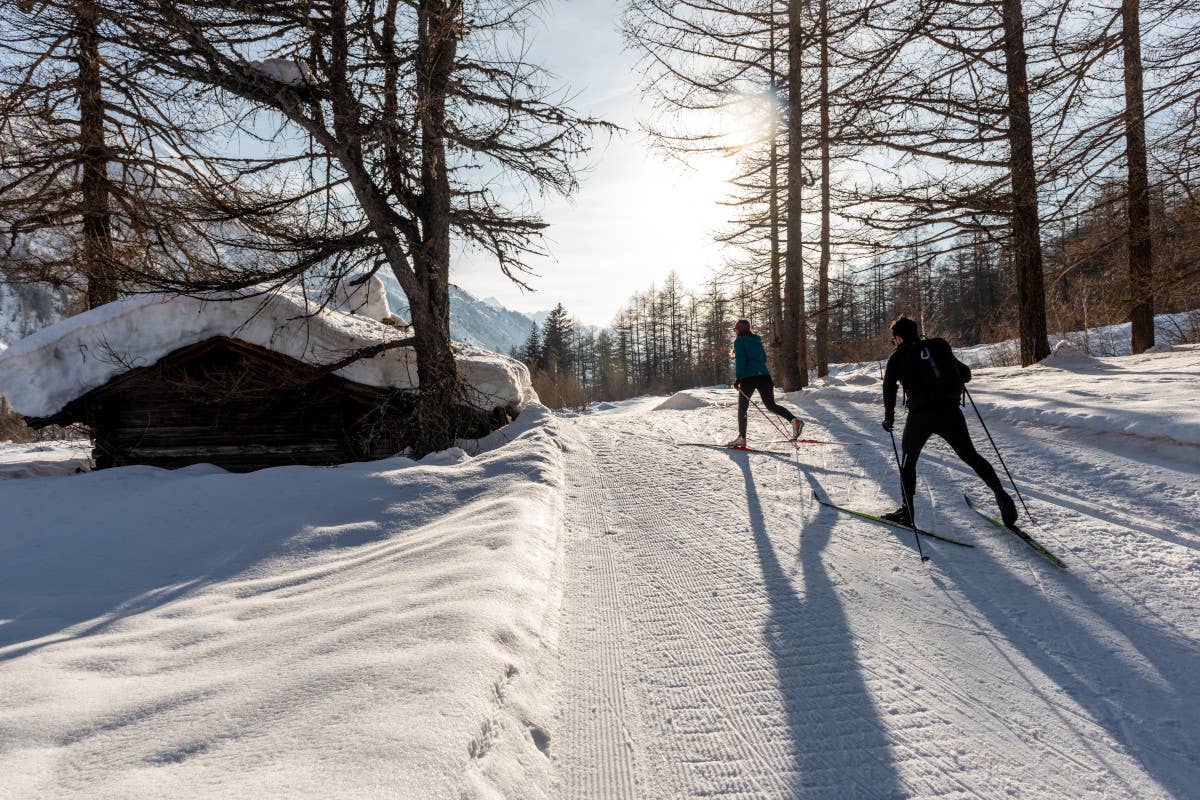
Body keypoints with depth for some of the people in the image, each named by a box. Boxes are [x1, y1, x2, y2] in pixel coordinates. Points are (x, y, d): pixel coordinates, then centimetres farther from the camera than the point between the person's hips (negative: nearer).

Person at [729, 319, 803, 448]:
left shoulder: (739, 341, -1)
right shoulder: (757, 340, 19)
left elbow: (740, 360, -12)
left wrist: (738, 378, -15)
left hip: (748, 378, -6)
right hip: (764, 376, 6)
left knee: (742, 408, 5)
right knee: (771, 405, 8)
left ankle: (742, 438, 2)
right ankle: (794, 420, -14)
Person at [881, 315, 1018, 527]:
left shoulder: (897, 358, 6)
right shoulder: (939, 346, 12)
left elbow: (889, 389, -1)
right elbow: (965, 373, 16)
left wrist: (889, 418, 8)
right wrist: (957, 377, 38)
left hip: (919, 415, -2)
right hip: (950, 411, 2)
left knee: (908, 460, 15)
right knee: (970, 456, 16)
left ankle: (907, 511, 14)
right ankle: (999, 492, 0)